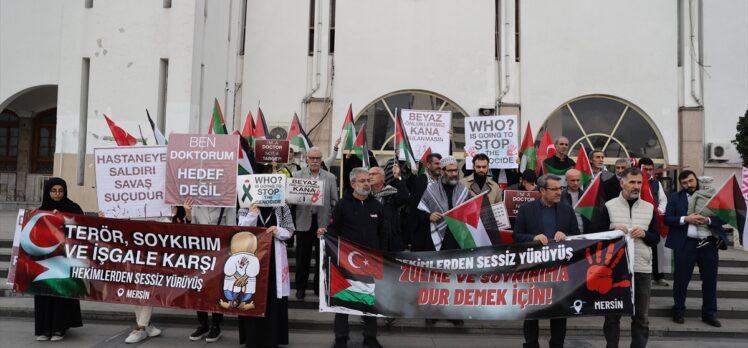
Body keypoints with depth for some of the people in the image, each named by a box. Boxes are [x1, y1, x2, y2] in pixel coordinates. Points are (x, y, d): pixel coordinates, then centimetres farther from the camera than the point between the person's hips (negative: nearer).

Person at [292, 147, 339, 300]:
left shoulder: (330, 177, 6)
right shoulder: (297, 175, 6)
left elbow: (334, 201, 6)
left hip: (323, 221, 1)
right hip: (304, 221, 0)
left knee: (322, 257, 7)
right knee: (302, 257, 6)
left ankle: (319, 287, 20)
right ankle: (301, 287, 19)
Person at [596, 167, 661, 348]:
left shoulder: (649, 208, 8)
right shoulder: (609, 206, 0)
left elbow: (656, 239, 9)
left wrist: (644, 234, -11)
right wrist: (614, 231, -18)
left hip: (642, 269, 2)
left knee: (641, 317, 9)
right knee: (612, 315, 8)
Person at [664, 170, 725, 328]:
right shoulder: (675, 197, 4)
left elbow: (721, 217, 2)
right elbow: (667, 218, -4)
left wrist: (707, 220, -16)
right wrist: (685, 219, -17)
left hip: (709, 244, 2)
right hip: (685, 245, -2)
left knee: (710, 280, 9)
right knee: (681, 279, 5)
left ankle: (709, 313, 22)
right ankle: (679, 311, 19)